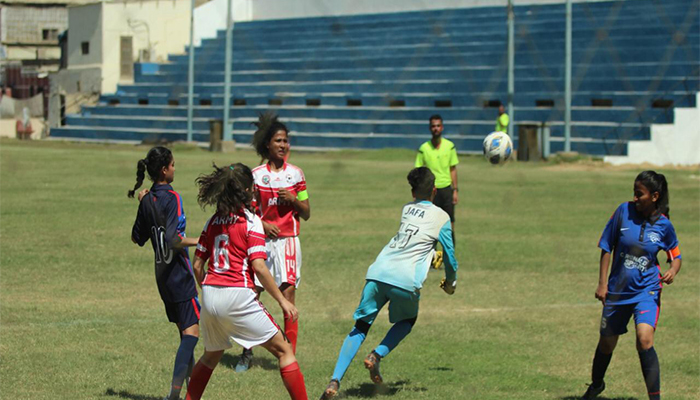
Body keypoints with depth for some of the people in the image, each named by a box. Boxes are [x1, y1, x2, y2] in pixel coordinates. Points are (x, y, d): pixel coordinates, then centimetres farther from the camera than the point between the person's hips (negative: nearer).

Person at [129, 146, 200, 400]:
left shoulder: (147, 200, 6)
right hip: (179, 274, -8)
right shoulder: (171, 198, -16)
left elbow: (138, 238, 17)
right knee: (192, 329, -8)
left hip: (162, 274, 8)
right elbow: (172, 239, -26)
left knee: (184, 329, 15)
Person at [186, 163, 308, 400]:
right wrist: (282, 300, -8)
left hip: (210, 295, 6)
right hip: (237, 295, -6)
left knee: (211, 355, 27)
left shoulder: (213, 222, 12)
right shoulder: (250, 221, -5)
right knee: (284, 351, 3)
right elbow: (259, 267, -13)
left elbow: (197, 266, 13)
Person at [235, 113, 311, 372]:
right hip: (261, 240, 1)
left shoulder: (295, 174, 5)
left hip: (288, 240, -1)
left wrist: (294, 200, -10)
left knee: (288, 293, -10)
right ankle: (247, 353, 13)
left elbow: (306, 214, 8)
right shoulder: (257, 175, 5)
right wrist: (262, 224, -9)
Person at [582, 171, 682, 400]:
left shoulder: (664, 225, -8)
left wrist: (673, 271, -14)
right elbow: (606, 247, 1)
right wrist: (602, 283, -2)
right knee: (607, 342, 16)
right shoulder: (624, 212, -9)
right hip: (618, 289, 2)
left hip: (647, 290, -2)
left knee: (644, 340, -24)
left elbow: (675, 256, 8)